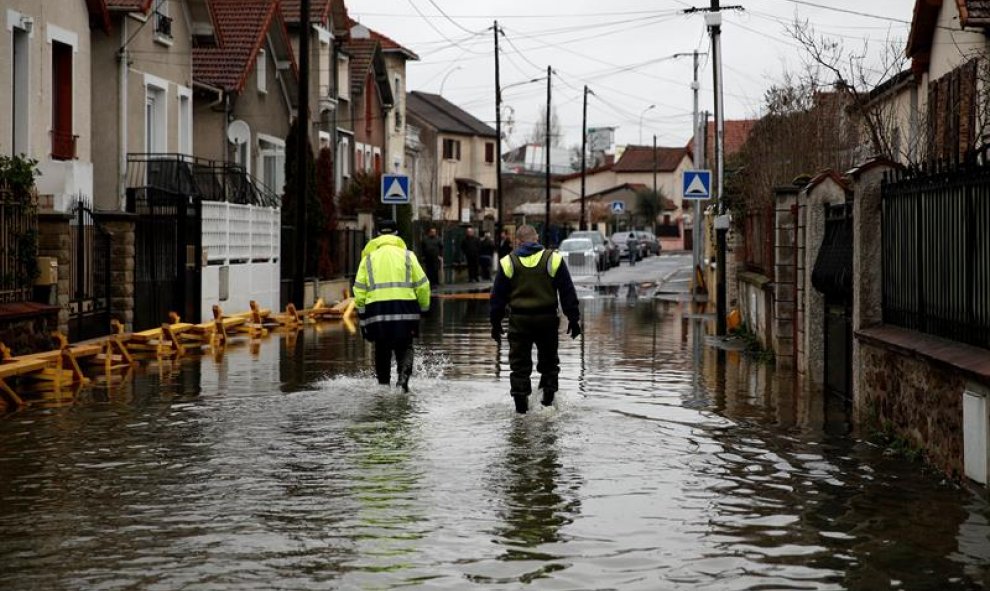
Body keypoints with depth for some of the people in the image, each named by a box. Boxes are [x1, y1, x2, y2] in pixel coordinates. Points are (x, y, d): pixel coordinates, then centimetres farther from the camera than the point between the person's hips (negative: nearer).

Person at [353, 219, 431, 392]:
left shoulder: (368, 258, 11)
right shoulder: (407, 255, 8)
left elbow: (359, 289, 6)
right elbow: (422, 285, 3)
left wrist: (362, 316, 10)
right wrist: (424, 307, 13)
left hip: (377, 309, 1)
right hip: (405, 309, -1)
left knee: (382, 350, 15)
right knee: (405, 347, 8)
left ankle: (383, 384, 14)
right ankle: (403, 375, -16)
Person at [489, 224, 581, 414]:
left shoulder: (507, 263, 0)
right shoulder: (553, 259, -1)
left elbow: (498, 297, 4)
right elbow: (568, 293, 1)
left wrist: (495, 323, 11)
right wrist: (573, 318, 8)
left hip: (519, 320, 0)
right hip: (547, 319, 0)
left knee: (519, 363, 6)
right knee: (548, 359, 16)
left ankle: (521, 402, 5)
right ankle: (548, 394, 14)